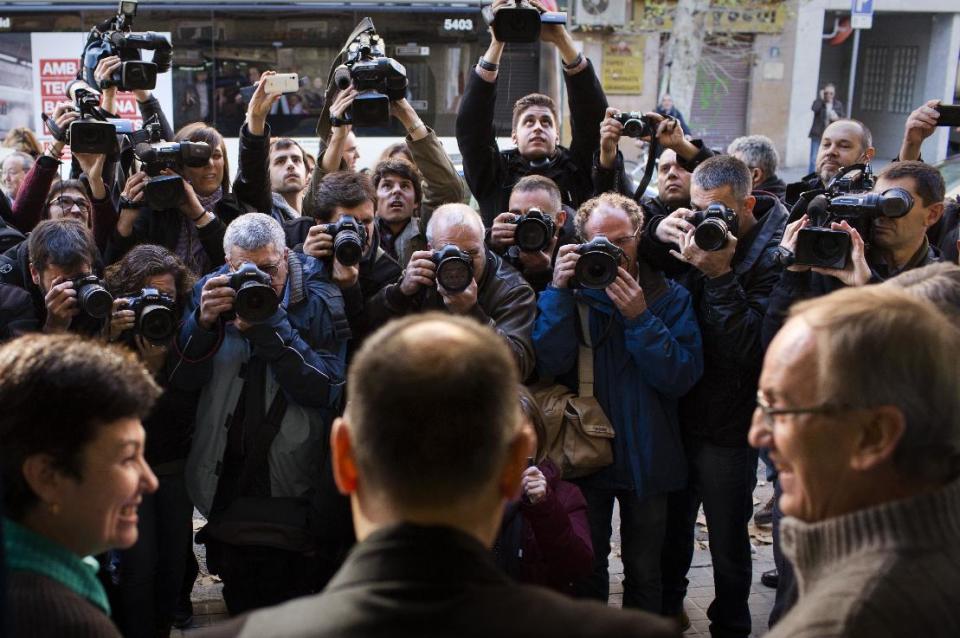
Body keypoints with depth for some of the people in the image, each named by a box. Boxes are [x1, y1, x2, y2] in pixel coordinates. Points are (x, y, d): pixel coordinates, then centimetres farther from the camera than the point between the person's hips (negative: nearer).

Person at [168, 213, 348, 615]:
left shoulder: (319, 300, -9)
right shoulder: (212, 291, 0)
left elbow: (327, 389, -20)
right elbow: (180, 381, -7)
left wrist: (268, 328, -27)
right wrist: (204, 322, -23)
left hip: (296, 492, -3)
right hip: (227, 487, 3)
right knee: (240, 606, 20)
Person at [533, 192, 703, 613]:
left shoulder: (669, 297, -5)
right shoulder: (572, 291, -3)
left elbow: (682, 377, -16)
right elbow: (549, 364, -17)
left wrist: (640, 318, -24)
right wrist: (559, 291, -23)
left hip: (646, 457, 0)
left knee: (644, 570, 15)